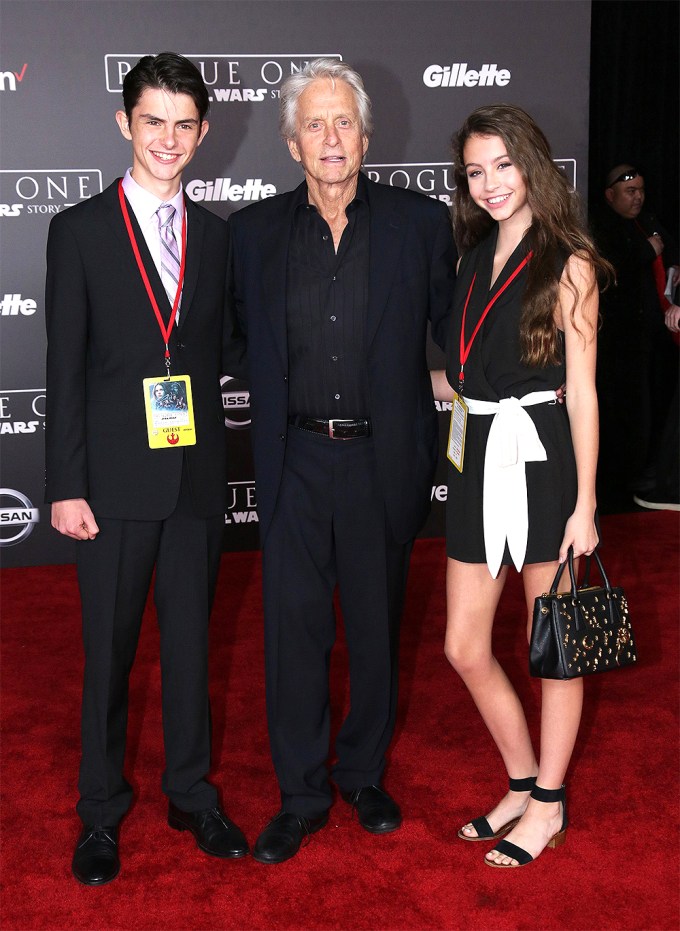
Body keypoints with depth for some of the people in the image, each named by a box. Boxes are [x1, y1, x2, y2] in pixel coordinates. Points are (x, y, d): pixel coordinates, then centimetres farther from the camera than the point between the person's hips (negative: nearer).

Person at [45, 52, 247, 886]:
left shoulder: (215, 234, 9)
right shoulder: (80, 230, -1)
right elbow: (65, 369, -5)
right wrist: (66, 487, -9)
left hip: (197, 473, 3)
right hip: (116, 477, -3)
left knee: (190, 638, 14)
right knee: (109, 651, 7)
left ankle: (191, 793, 31)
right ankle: (101, 810, 25)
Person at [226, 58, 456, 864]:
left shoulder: (420, 222, 1)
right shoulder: (254, 230, 4)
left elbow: (453, 331, 7)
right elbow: (237, 336, 14)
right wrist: (276, 394, 4)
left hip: (383, 461, 0)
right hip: (294, 462, 1)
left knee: (376, 625, 12)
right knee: (294, 629, 4)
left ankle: (365, 774, 32)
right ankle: (301, 796, 20)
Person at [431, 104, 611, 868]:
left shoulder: (567, 263, -6)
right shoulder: (475, 259, 12)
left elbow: (581, 390, -9)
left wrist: (584, 504, -11)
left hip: (540, 461, -6)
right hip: (479, 460, 7)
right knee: (464, 648, 9)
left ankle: (548, 805, 23)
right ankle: (523, 784, 29)